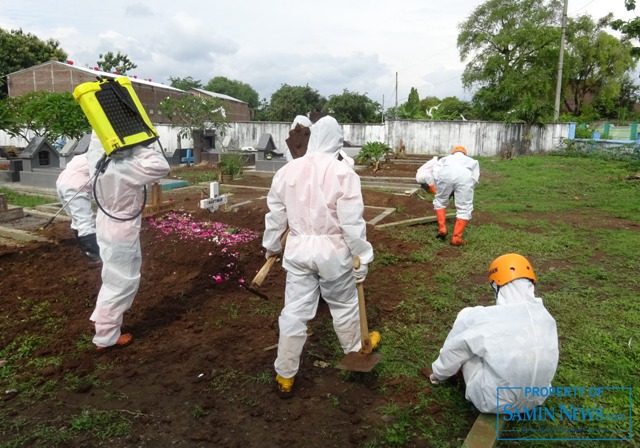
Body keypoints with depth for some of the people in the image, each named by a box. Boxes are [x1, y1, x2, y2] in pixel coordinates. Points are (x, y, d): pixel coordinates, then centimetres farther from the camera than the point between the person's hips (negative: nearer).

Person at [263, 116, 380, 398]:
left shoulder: (287, 170, 0)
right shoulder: (342, 172, -15)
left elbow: (275, 215, 9)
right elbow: (352, 222, -15)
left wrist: (271, 246, 23)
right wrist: (362, 257, -5)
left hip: (298, 250, 3)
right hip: (333, 251, -3)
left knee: (294, 311, 11)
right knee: (344, 304, 20)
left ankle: (285, 376, 23)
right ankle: (354, 348, 45)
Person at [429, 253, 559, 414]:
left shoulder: (486, 318, -23)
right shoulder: (546, 317, -9)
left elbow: (454, 350, -7)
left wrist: (439, 374, 14)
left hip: (493, 402, -5)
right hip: (535, 399, 5)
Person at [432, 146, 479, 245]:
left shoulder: (445, 158, 41)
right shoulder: (472, 161, 43)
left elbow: (436, 171, 23)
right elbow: (475, 177, 25)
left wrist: (439, 188, 25)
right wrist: (468, 191, 27)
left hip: (446, 174, 1)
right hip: (465, 176, 0)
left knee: (440, 201, 23)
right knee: (464, 209, 7)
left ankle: (442, 229, 16)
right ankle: (456, 238, 6)